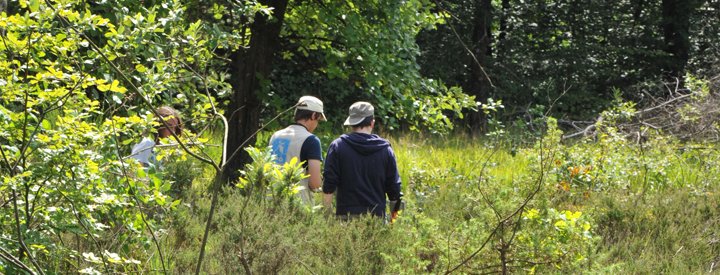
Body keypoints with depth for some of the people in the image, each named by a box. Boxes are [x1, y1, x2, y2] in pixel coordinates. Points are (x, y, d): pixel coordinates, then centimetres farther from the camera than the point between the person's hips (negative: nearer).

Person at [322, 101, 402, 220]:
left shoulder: (338, 146, -1)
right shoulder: (385, 149, 4)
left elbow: (329, 184, -3)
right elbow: (394, 186, 8)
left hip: (346, 215, -2)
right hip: (376, 216, 2)